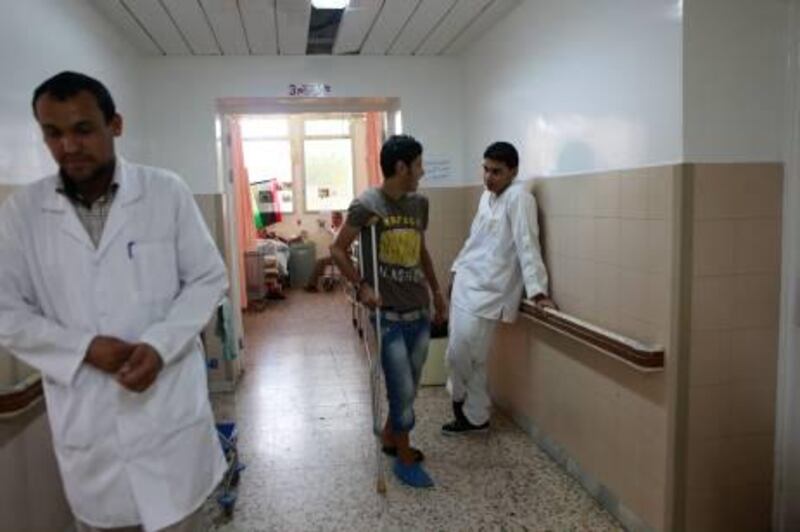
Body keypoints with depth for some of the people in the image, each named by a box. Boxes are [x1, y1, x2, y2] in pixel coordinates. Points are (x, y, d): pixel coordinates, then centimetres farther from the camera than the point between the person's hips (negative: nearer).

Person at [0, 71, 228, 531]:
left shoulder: (167, 192, -4)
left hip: (169, 412, -1)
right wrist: (84, 348, -13)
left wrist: (161, 344, -15)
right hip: (85, 424, 2)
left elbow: (208, 279, -1)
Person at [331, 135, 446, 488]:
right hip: (388, 315, -6)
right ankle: (405, 459, 20)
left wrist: (437, 291, 20)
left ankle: (390, 437, 40)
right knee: (403, 391, 1)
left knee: (408, 389, 17)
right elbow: (337, 250, -6)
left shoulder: (419, 203, 7)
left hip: (420, 312, 6)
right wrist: (362, 286, -17)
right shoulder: (366, 205, -12)